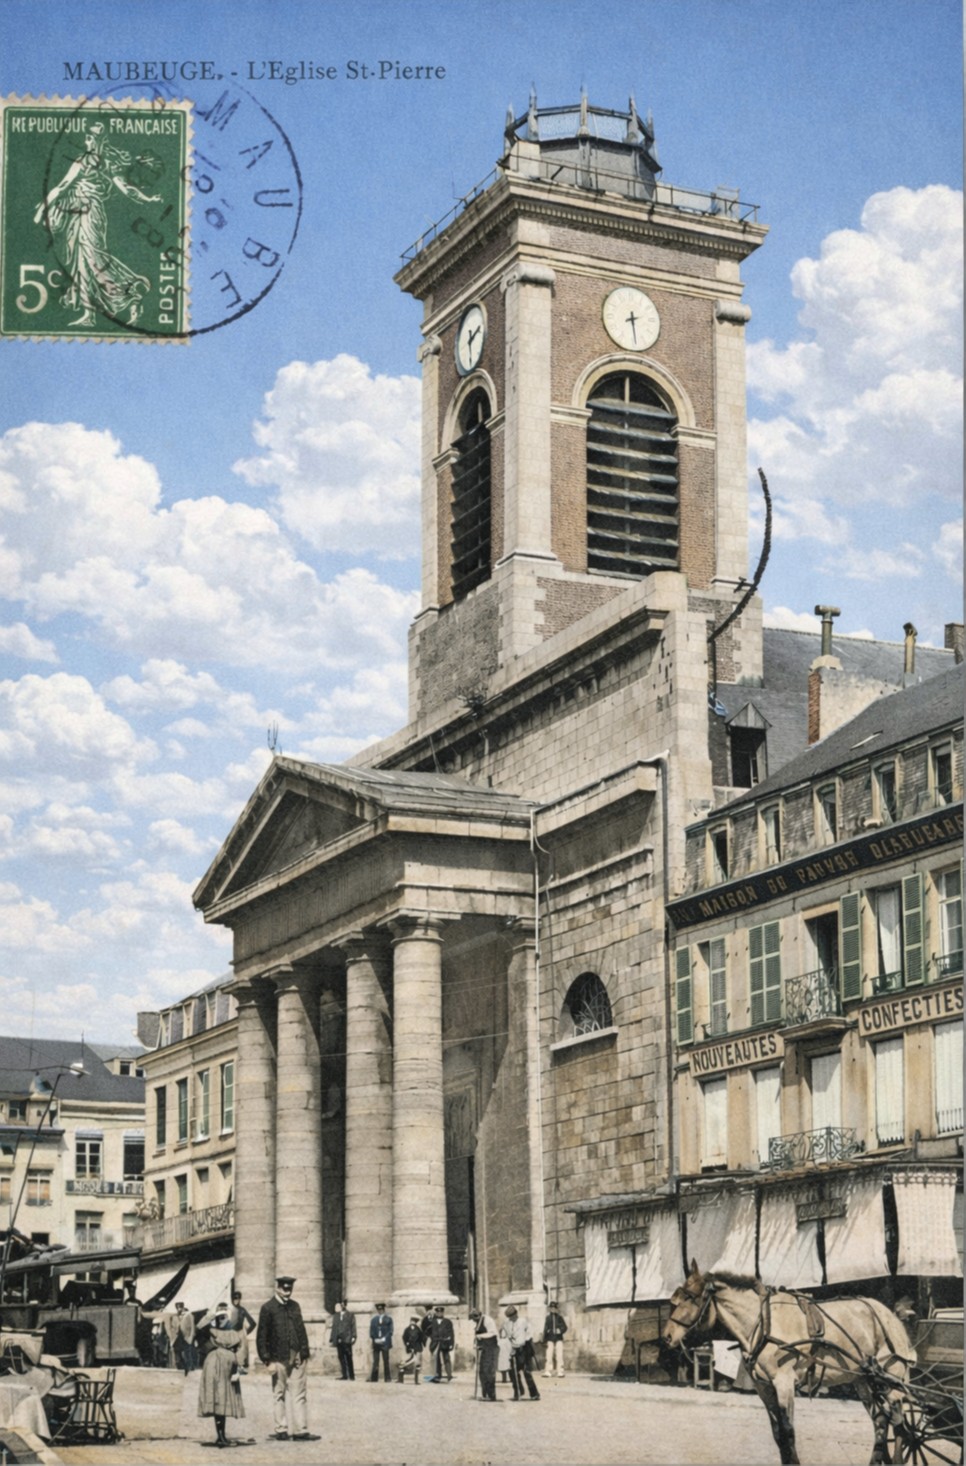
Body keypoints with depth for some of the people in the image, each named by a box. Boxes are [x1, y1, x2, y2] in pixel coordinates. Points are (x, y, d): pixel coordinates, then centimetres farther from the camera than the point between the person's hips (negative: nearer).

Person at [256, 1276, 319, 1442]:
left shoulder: (294, 1306, 12)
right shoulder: (268, 1308, -3)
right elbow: (261, 1337, -5)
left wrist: (305, 1356, 11)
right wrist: (268, 1361, -9)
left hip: (297, 1358, 4)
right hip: (279, 1359, -4)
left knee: (298, 1396, 1)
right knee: (280, 1396, 4)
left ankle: (300, 1430, 0)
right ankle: (281, 1430, 11)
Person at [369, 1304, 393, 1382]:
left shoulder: (388, 1319, 6)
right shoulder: (373, 1319, 12)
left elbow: (390, 1331, 0)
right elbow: (371, 1331, 8)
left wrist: (384, 1339, -11)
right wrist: (375, 1339, -6)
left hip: (385, 1343, -2)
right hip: (376, 1343, 2)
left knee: (386, 1361, -1)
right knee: (375, 1361, -1)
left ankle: (387, 1378, 2)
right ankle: (373, 1378, 0)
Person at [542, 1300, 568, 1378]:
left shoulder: (559, 1317, 6)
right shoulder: (548, 1317, 9)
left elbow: (564, 1327, 5)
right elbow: (545, 1328, 9)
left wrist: (560, 1330, -16)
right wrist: (544, 1339, 5)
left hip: (558, 1338, -1)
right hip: (550, 1339, 1)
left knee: (559, 1355, -5)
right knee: (549, 1355, -5)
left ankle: (560, 1372, -2)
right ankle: (548, 1371, -1)